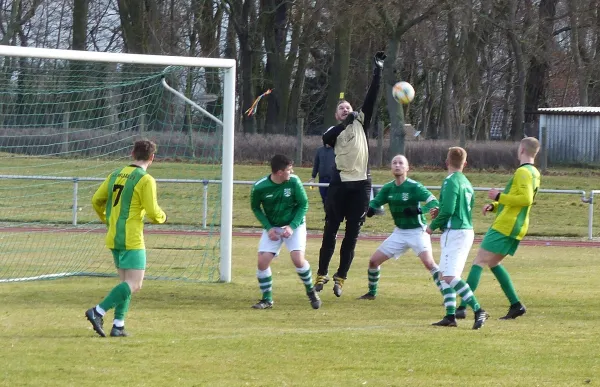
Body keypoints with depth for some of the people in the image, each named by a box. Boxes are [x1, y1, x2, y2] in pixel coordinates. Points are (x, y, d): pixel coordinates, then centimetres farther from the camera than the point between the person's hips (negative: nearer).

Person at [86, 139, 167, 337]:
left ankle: (118, 325, 7)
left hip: (113, 238, 8)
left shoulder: (115, 175, 10)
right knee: (134, 284, -8)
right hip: (131, 239, -8)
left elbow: (96, 200, 13)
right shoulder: (146, 180, -11)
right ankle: (98, 312, -20)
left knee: (126, 282, 15)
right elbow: (152, 212, -14)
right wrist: (162, 217, 9)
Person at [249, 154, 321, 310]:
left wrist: (292, 226, -18)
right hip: (272, 227, 1)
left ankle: (311, 291, 6)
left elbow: (304, 205, -7)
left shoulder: (294, 182, -18)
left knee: (297, 258, -19)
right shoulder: (259, 187, -18)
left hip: (294, 225, -1)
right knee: (263, 260, -12)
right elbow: (255, 208, 0)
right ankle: (267, 299, 6)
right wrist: (268, 228, -11)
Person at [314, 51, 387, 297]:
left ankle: (340, 277, 9)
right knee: (331, 231, 3)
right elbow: (326, 139, -17)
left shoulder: (360, 123, 10)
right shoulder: (335, 131, 7)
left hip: (361, 184, 1)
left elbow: (371, 96, 4)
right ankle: (322, 274, 10)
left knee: (352, 233, 3)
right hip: (340, 183, -1)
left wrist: (378, 70, -2)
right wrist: (344, 123, -27)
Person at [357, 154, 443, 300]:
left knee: (429, 263, -26)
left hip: (417, 232, -6)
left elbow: (434, 203, -21)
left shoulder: (414, 187, -16)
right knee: (374, 260, 4)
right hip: (399, 232, 6)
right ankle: (372, 293, 24)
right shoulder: (388, 188, 0)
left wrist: (418, 210, -39)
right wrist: (370, 209, -20)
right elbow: (374, 203, 5)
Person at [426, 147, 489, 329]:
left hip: (454, 232, -10)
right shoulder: (466, 183, 16)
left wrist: (433, 226, -5)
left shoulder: (451, 181, -12)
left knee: (449, 277, -15)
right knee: (446, 275, 12)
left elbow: (447, 210, -19)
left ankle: (478, 310, -24)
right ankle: (450, 316, 7)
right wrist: (440, 213, 15)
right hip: (467, 231, 10)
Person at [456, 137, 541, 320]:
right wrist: (494, 206, 15)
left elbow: (526, 199, -25)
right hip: (516, 228, 9)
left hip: (504, 227, -9)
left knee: (479, 262, -8)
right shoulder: (534, 174, 17)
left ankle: (462, 307, -14)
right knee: (493, 263, 19)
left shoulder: (523, 172, -13)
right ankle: (516, 305, 15)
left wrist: (499, 196, -18)